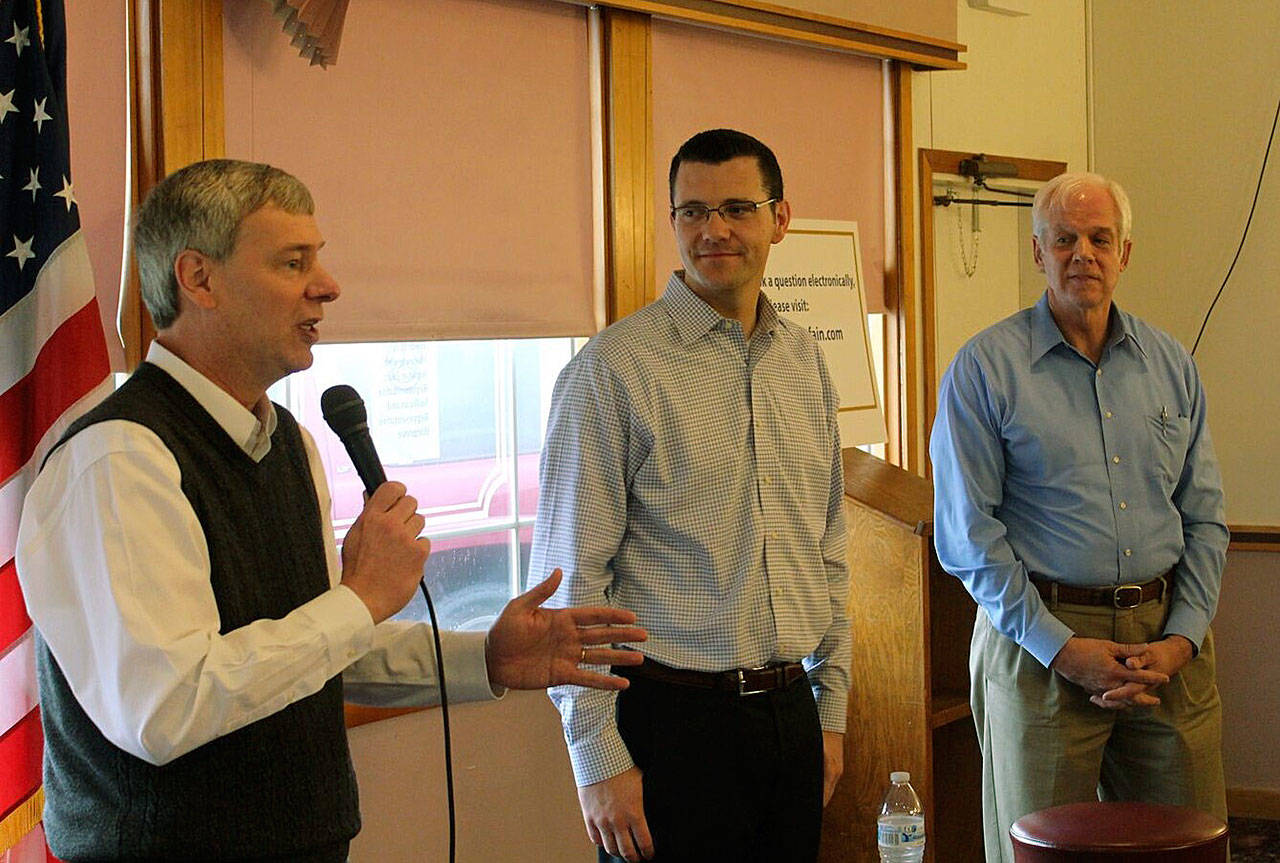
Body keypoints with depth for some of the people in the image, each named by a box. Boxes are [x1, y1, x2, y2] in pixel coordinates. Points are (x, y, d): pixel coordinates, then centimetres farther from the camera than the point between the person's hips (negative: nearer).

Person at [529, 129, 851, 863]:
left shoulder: (806, 362, 9)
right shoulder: (613, 368, -9)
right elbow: (571, 577, -11)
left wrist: (831, 709, 13)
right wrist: (598, 758, -13)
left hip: (790, 716, 6)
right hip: (672, 719, -5)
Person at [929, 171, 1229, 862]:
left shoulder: (1171, 364, 11)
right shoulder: (985, 367, -3)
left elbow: (1204, 518, 11)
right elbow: (967, 535, -7)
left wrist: (1183, 637, -3)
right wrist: (1062, 648, -13)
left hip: (1166, 634, 4)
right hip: (1038, 642, -4)